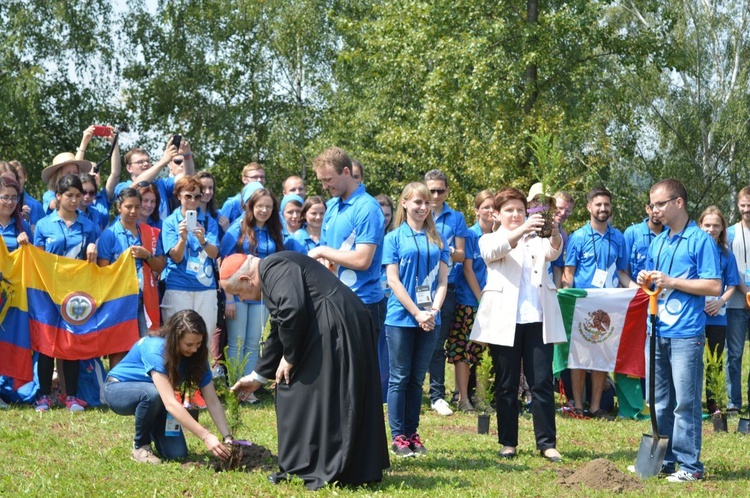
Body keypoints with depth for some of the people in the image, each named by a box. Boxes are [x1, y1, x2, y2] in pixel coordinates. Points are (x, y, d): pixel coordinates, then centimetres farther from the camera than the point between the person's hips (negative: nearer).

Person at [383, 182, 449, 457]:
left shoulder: (438, 240, 10)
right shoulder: (394, 238, 0)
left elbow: (442, 280, 7)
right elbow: (393, 280, -6)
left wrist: (434, 310, -10)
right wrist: (417, 313, -14)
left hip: (429, 320, 3)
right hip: (401, 318, -3)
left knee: (417, 379, 8)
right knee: (399, 378, 0)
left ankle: (412, 434, 14)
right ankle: (398, 436, 4)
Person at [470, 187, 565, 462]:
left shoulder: (537, 239, 17)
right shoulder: (490, 240, 10)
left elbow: (553, 252, -6)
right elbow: (494, 251, -14)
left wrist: (554, 232, -30)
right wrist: (522, 230, -32)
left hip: (538, 319, 2)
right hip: (505, 320, -1)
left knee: (542, 382, -2)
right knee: (506, 384, 4)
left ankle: (547, 443, 1)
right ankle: (508, 442, 10)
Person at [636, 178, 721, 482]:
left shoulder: (701, 240, -6)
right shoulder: (657, 242, 15)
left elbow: (715, 287, -11)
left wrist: (672, 282, -15)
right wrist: (646, 281, 1)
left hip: (686, 334, -7)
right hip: (657, 332, 7)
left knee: (685, 403, -4)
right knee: (659, 402, 12)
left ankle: (689, 465, 2)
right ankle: (661, 458, 21)